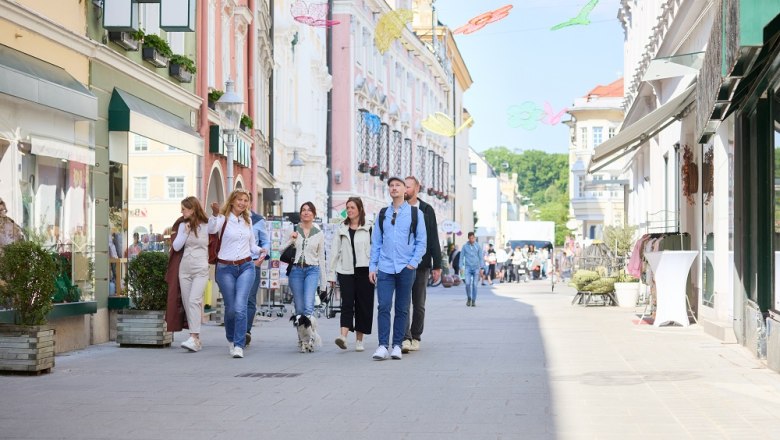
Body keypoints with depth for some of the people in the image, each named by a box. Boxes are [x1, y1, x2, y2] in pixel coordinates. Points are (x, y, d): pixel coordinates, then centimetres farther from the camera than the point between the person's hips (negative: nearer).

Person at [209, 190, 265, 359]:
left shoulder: (247, 221, 13)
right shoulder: (224, 218, -3)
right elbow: (211, 230, -27)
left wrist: (260, 251, 8)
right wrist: (215, 214, -44)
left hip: (246, 267, 2)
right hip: (226, 268, -2)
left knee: (240, 306, -13)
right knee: (230, 308, 5)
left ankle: (239, 346, -13)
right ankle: (231, 340, 31)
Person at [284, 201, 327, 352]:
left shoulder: (319, 234, 10)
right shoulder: (293, 231, 9)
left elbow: (321, 258, 13)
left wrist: (323, 283, 12)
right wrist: (291, 239, -11)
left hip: (312, 270, -1)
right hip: (296, 270, 1)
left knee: (308, 306, -19)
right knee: (299, 308, 3)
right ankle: (302, 339, 14)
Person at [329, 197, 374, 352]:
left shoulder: (369, 229, 2)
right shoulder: (341, 229, 11)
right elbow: (335, 252, 11)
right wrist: (332, 273, 7)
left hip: (364, 271, -1)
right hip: (346, 271, 1)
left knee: (363, 305, 3)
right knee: (347, 303, -10)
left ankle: (359, 340, 13)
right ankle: (343, 336, -22)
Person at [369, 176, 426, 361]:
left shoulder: (415, 213, 5)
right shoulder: (383, 214, 11)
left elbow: (422, 241, 4)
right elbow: (376, 242, 12)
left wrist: (413, 263, -6)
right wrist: (372, 267, 5)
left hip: (406, 269, -1)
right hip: (385, 268, 1)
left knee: (402, 309, 4)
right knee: (383, 306, -9)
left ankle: (397, 345, 11)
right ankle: (383, 346, -9)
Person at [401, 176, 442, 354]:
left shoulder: (427, 210, 5)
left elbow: (433, 239, 4)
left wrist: (437, 265, 0)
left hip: (421, 264, 1)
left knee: (419, 304, 7)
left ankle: (415, 338, 18)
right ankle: (405, 339, -14)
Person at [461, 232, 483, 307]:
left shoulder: (478, 247, 3)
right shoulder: (465, 246, 3)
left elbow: (481, 257, 5)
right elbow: (462, 256, 6)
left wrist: (481, 267, -2)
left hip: (476, 267, 0)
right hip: (468, 267, 0)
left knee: (474, 285, -1)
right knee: (467, 283, -13)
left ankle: (474, 300, 8)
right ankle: (469, 298, 8)